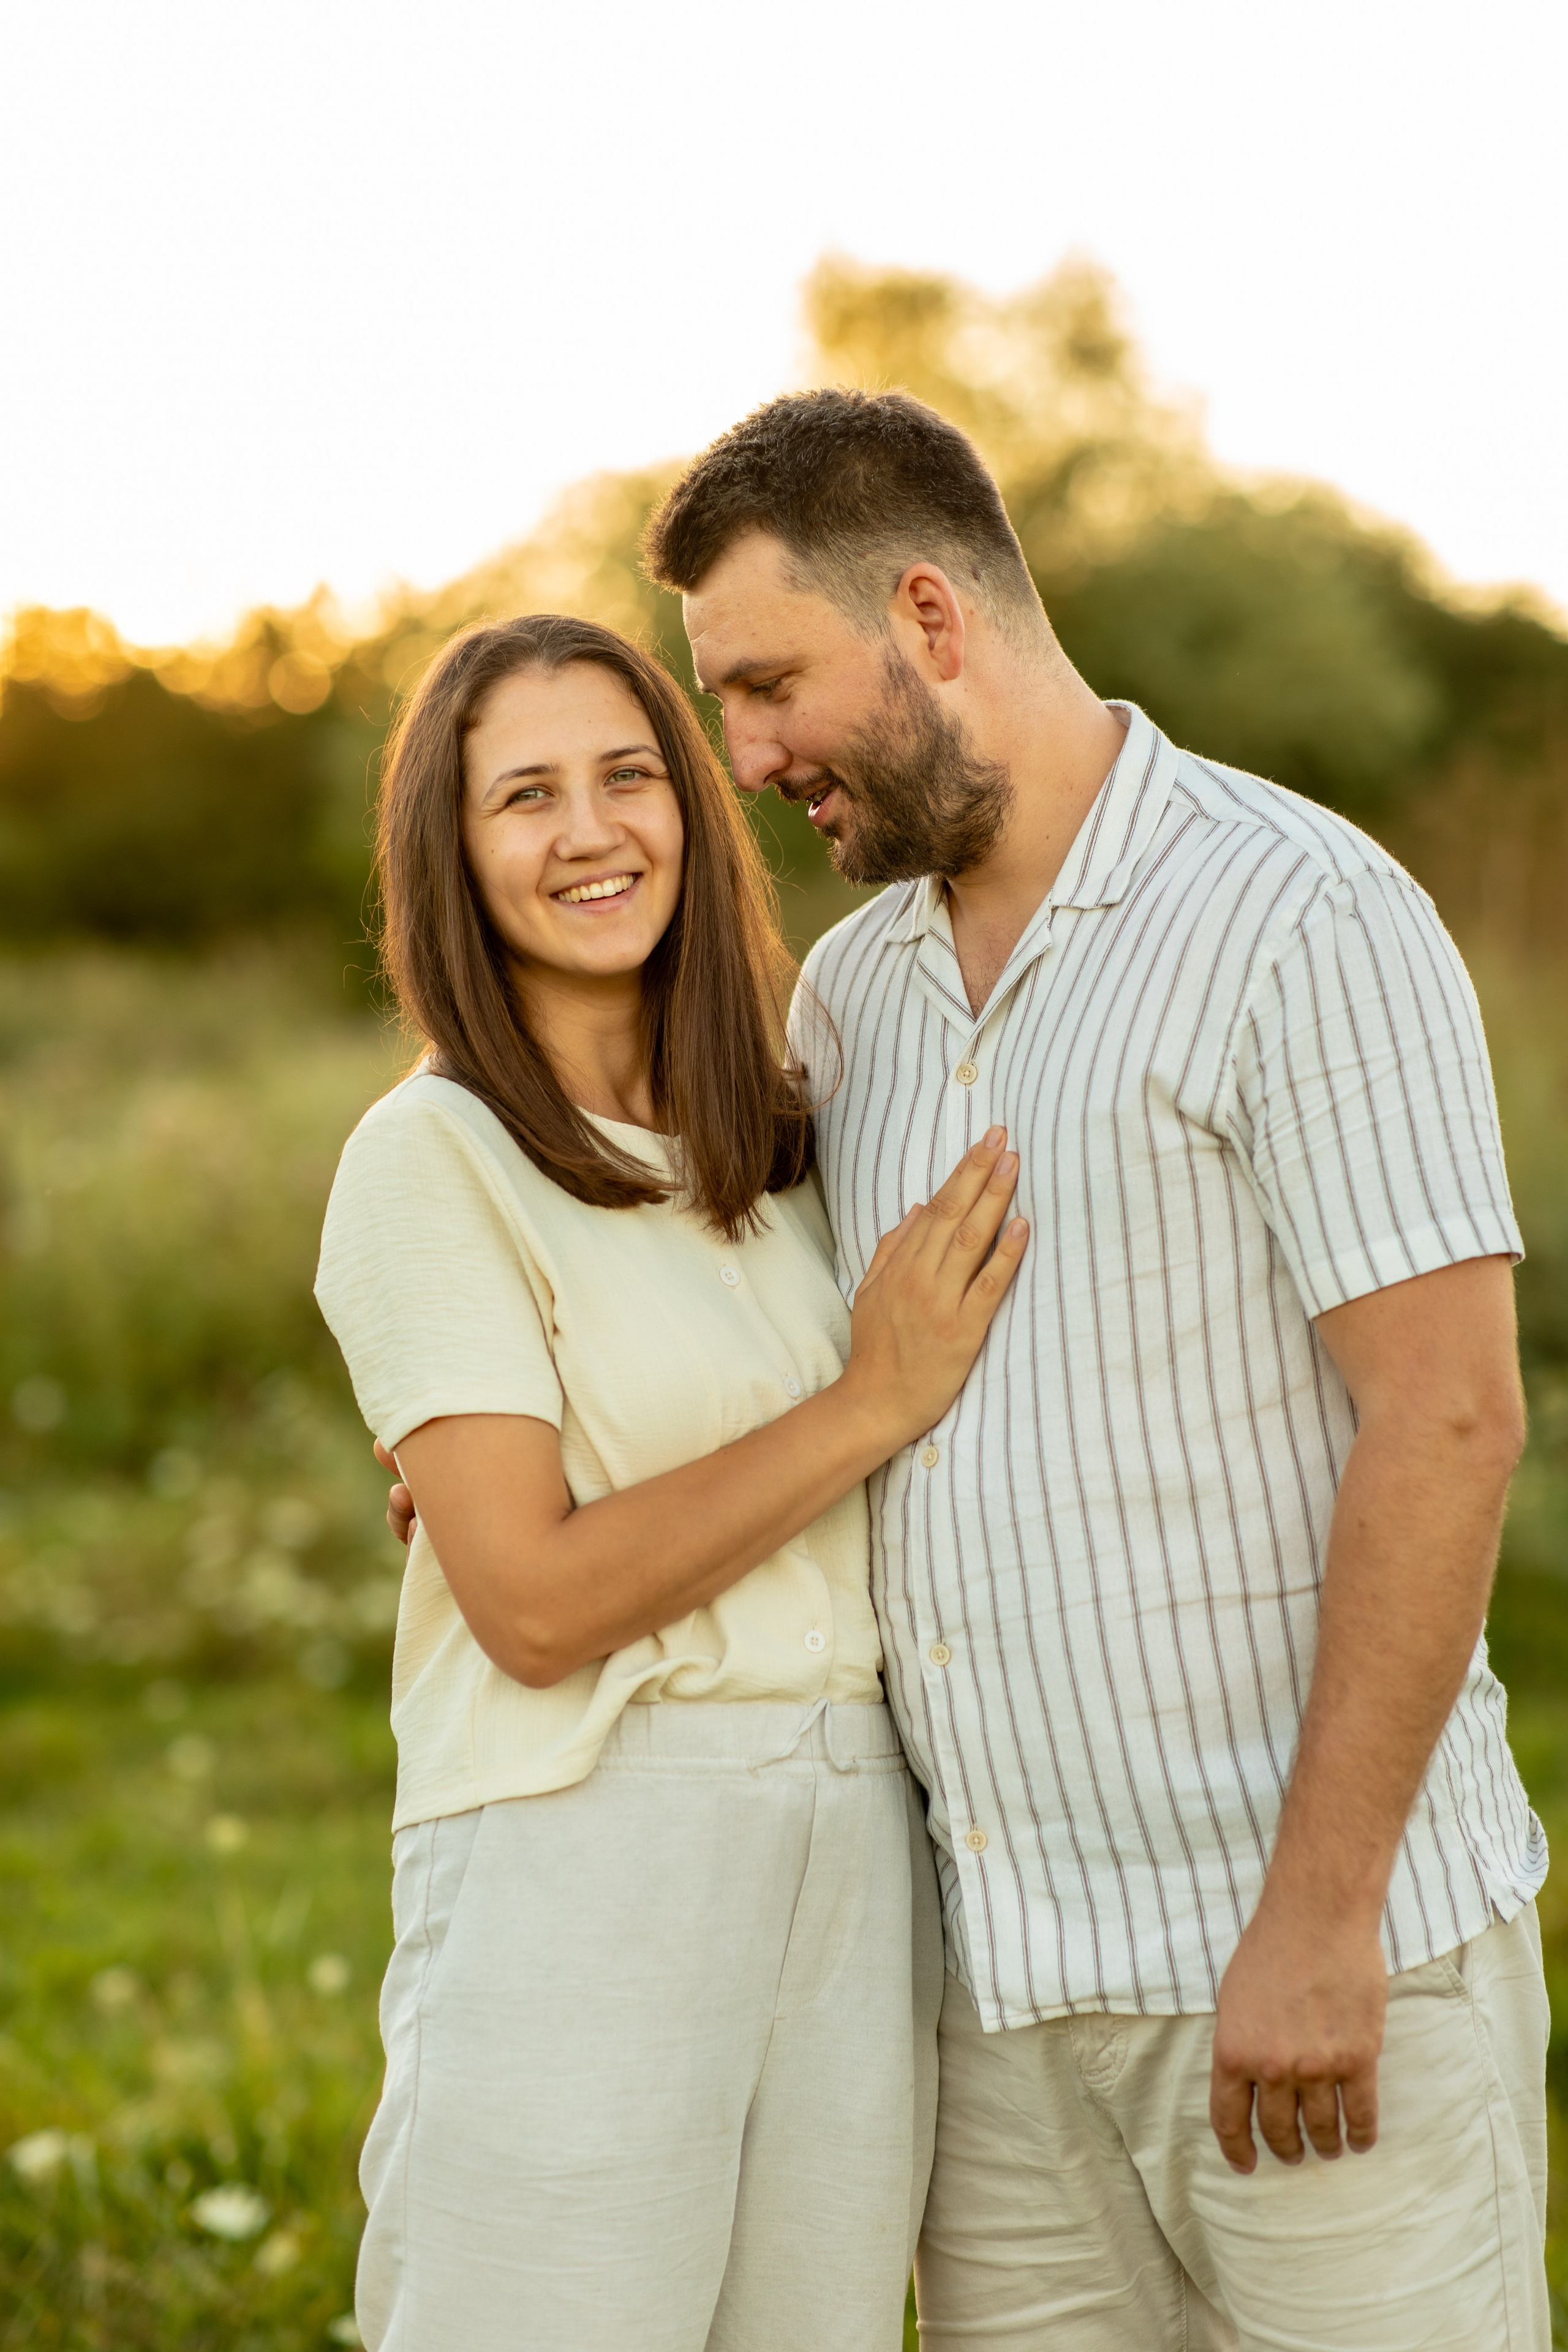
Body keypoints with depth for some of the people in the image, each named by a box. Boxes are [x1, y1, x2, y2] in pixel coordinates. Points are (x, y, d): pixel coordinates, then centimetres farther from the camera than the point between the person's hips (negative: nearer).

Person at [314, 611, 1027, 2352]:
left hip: (860, 1861, 6)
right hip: (586, 1866, -6)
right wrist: (873, 1404, -13)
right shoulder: (432, 1157, -7)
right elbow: (534, 1605, -14)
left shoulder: (771, 1140, 13)